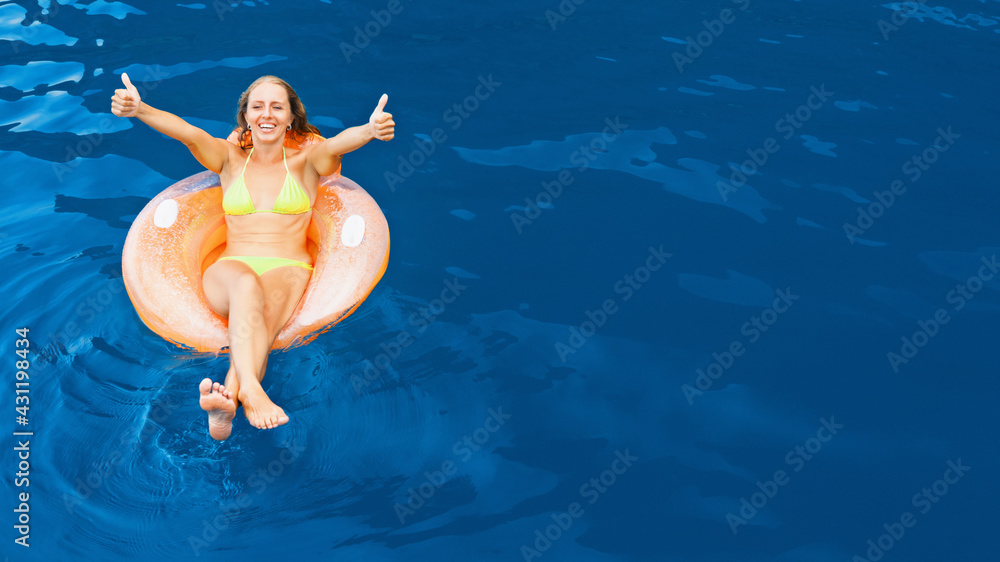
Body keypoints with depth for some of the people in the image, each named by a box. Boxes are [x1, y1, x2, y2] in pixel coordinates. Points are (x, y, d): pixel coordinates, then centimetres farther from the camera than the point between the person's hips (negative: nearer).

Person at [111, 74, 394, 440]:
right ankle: (249, 389, -59)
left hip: (289, 272, 0)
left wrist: (371, 129, -35)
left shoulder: (305, 161, 12)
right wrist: (139, 110, -23)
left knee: (259, 309, -35)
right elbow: (187, 132, -3)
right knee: (247, 285, -37)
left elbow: (339, 143, -11)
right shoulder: (230, 159, 16)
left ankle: (228, 396, -60)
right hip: (229, 271, 0)